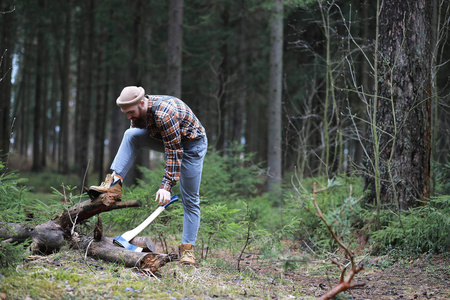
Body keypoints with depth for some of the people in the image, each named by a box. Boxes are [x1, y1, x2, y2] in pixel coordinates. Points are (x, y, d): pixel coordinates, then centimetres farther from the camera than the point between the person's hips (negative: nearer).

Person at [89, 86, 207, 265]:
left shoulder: (164, 114, -35)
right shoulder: (138, 111, -9)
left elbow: (174, 153, -34)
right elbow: (133, 143, 4)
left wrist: (166, 186, -36)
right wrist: (119, 174, 3)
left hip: (192, 144, -7)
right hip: (166, 140, 7)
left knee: (190, 199, -6)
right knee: (130, 134, -16)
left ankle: (187, 248, 2)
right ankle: (114, 184, -20)